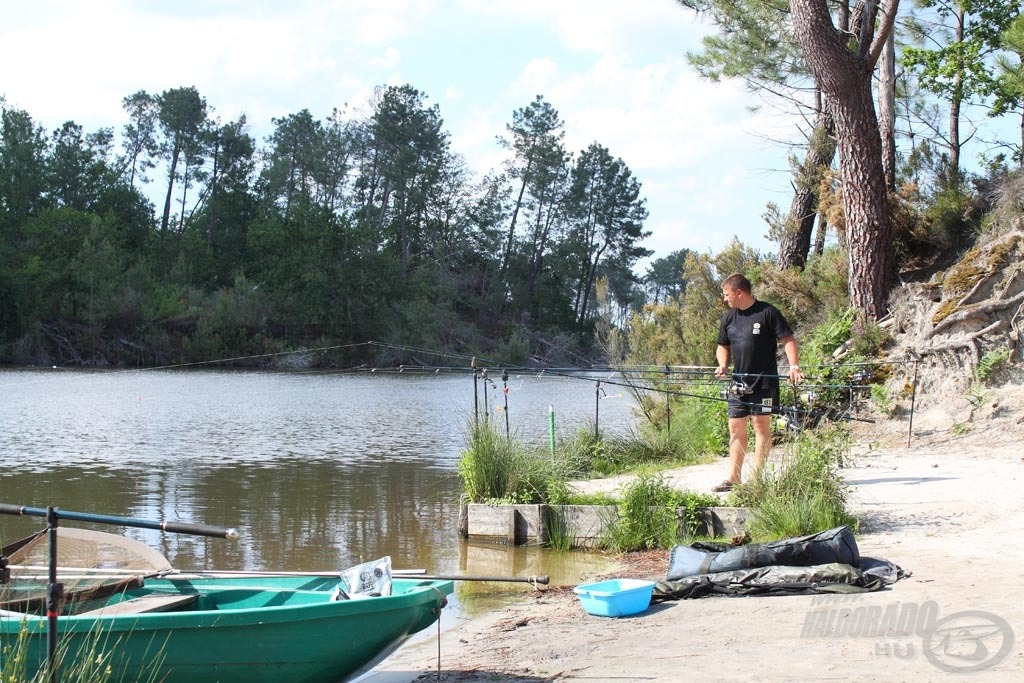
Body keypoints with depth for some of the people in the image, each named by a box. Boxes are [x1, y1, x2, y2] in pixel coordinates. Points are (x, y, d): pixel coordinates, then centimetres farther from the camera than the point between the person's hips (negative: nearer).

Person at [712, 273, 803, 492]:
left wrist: (794, 365, -22)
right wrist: (723, 366, 2)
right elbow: (723, 346, 21)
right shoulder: (729, 318, 12)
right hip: (738, 382, 6)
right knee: (736, 427, 5)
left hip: (764, 381, -6)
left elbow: (788, 340, -8)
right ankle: (733, 478, 10)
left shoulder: (768, 312, -7)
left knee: (761, 425, -3)